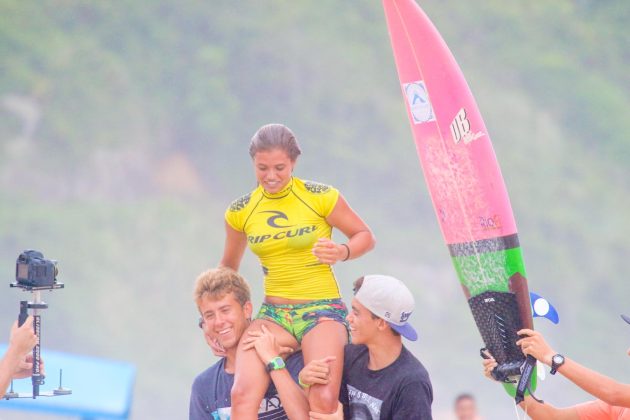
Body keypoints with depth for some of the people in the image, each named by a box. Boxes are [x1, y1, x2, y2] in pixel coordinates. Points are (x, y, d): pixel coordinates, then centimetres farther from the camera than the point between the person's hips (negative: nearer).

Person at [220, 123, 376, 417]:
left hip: (323, 309, -3)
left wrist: (342, 253, -14)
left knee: (323, 399, -28)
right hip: (272, 314, 3)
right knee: (243, 394, -25)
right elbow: (228, 266, 23)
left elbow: (365, 236, 7)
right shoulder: (240, 212, 6)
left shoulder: (320, 197, -4)